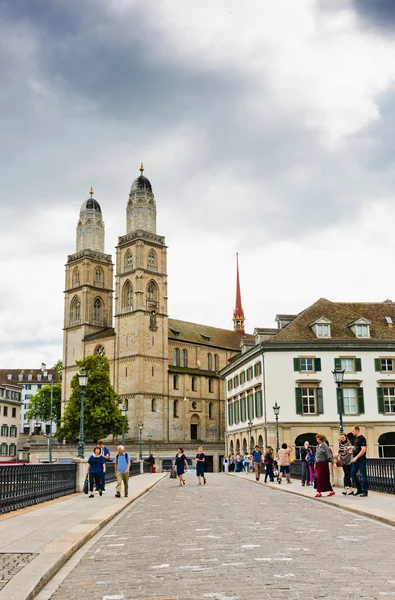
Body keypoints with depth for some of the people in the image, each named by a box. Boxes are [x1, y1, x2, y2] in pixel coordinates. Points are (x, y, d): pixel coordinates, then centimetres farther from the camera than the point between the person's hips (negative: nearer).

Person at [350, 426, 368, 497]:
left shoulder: (362, 438, -12)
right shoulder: (356, 438, 14)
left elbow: (363, 450, -19)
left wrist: (356, 457, -23)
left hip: (361, 460, -9)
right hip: (355, 460, 9)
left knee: (363, 475, -1)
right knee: (353, 474, 9)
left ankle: (364, 491, 6)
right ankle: (359, 490, 19)